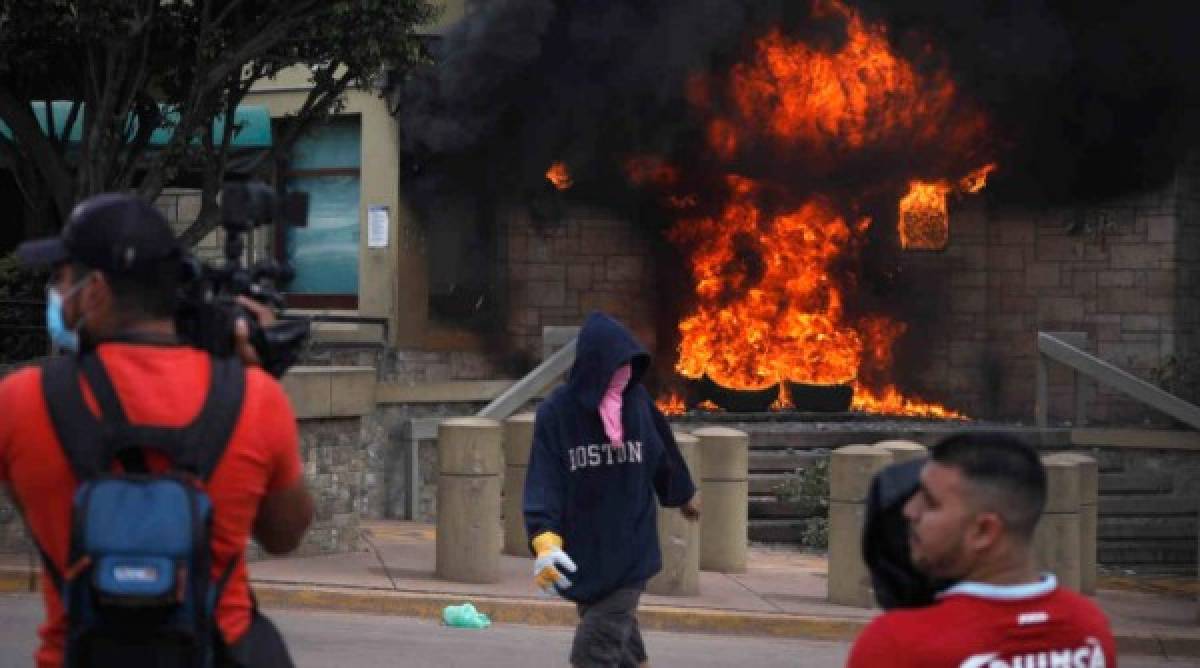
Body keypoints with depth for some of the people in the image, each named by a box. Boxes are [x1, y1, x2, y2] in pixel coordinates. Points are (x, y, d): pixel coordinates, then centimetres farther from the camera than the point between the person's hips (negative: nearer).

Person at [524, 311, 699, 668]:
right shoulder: (556, 413, -8)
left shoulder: (637, 402, -3)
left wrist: (685, 495, 34)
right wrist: (545, 542, -29)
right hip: (582, 555, 1)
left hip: (630, 554, -1)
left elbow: (664, 455, 16)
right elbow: (543, 482, -14)